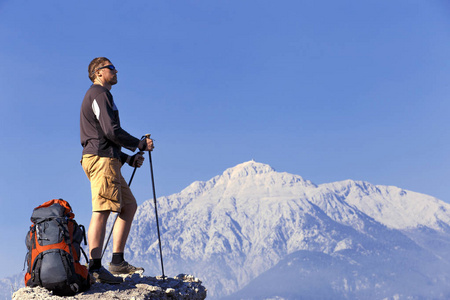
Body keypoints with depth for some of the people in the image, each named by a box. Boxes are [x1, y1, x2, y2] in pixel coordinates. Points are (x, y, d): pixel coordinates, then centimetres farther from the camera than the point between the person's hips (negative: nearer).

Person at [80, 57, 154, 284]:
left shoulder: (100, 95, 28)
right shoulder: (99, 93, -4)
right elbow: (111, 131, -16)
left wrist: (128, 158, 21)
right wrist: (140, 144, -5)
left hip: (107, 160, 11)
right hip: (101, 158, -11)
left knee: (129, 206, 11)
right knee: (102, 211, -16)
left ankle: (117, 262, 11)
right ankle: (94, 267, -20)